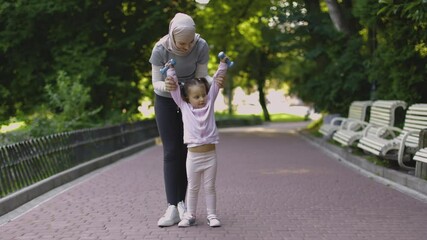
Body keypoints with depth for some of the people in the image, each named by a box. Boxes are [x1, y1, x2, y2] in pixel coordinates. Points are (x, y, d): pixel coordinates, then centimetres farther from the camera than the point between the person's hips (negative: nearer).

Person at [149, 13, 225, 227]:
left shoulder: (201, 46, -25)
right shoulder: (160, 50, -28)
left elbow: (201, 76, -16)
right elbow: (156, 83, -21)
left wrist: (214, 82, -38)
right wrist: (166, 86, -43)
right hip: (165, 100, -1)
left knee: (186, 150, -2)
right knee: (171, 152, -7)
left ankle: (182, 202, 4)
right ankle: (172, 207, -9)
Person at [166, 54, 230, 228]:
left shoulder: (209, 103, 6)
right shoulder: (184, 107, 2)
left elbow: (216, 81, 6)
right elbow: (174, 86, 4)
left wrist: (223, 64, 3)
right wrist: (171, 70, 7)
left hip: (210, 155, 1)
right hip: (193, 155, -1)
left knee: (210, 187, 8)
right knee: (192, 188, 10)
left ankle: (212, 215, 15)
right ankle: (190, 216, 17)